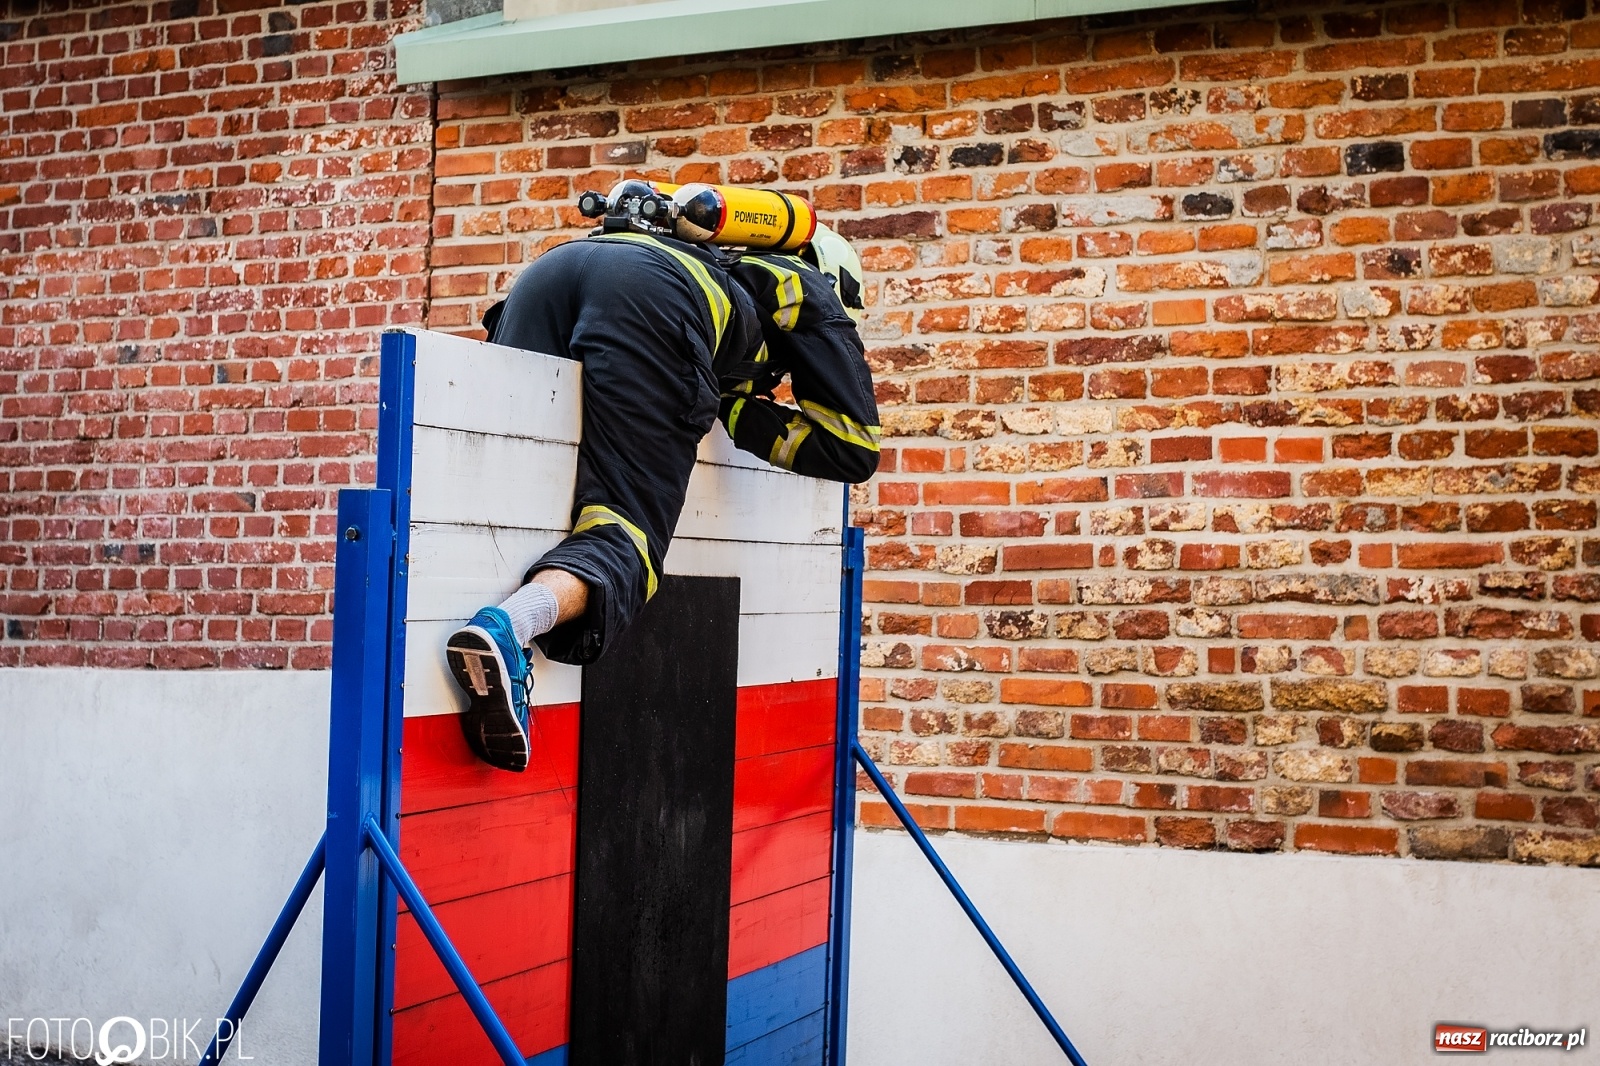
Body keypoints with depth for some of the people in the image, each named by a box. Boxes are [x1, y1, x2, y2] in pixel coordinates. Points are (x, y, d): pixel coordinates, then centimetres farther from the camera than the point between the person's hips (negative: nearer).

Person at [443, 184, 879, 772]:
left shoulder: (730, 266, 46)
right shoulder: (812, 293, 32)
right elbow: (855, 447, 23)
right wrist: (739, 413, 32)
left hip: (547, 266, 6)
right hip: (653, 293, -6)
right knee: (626, 528, -11)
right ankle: (509, 625, -39)